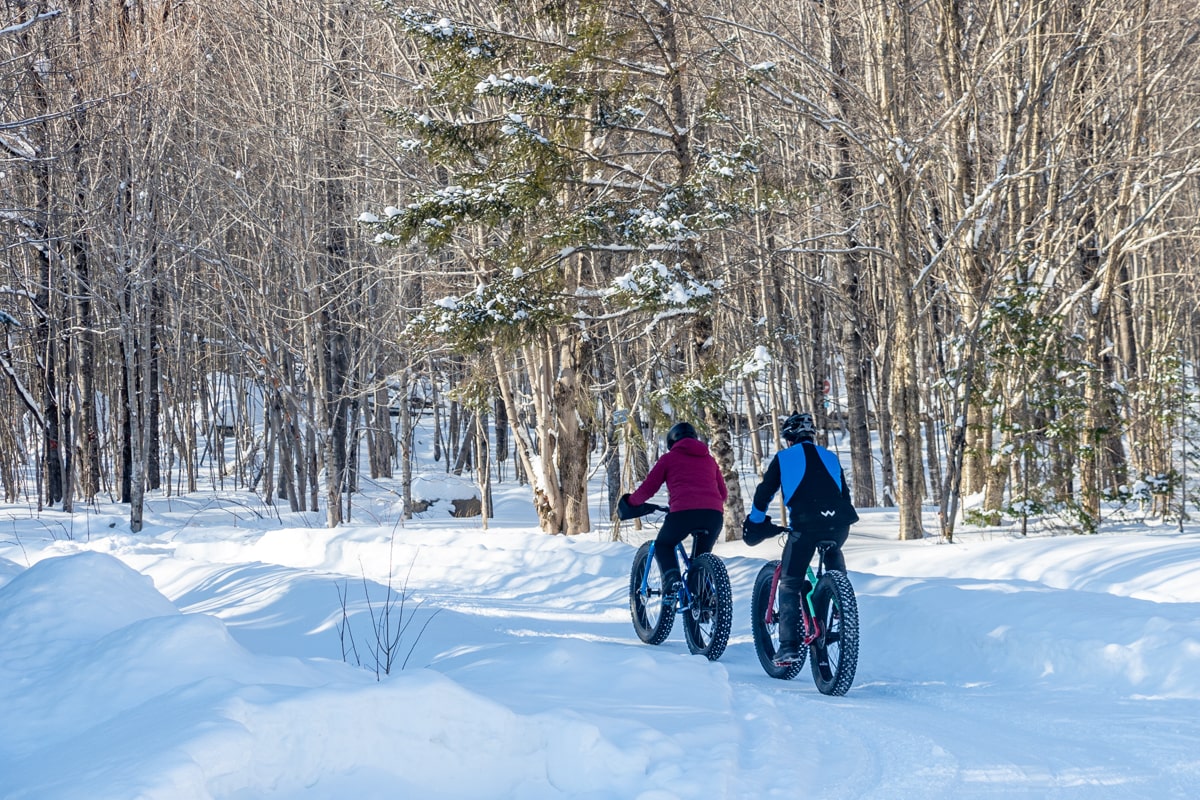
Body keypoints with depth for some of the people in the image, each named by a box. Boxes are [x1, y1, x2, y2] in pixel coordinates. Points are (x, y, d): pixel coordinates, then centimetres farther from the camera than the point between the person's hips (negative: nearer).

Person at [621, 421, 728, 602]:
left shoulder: (669, 458, 17)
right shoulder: (709, 459, 27)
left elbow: (647, 489, 15)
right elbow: (723, 493, 28)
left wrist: (631, 500, 35)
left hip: (683, 511, -3)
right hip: (714, 513, 3)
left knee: (663, 546, 22)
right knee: (702, 554, 25)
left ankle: (671, 579, -4)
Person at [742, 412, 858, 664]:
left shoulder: (783, 458, 15)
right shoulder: (830, 457, 25)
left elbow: (764, 493, 17)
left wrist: (755, 523, 33)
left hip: (805, 524, -3)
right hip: (839, 524, 3)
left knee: (789, 585, 8)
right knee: (833, 554, 38)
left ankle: (788, 647, -2)